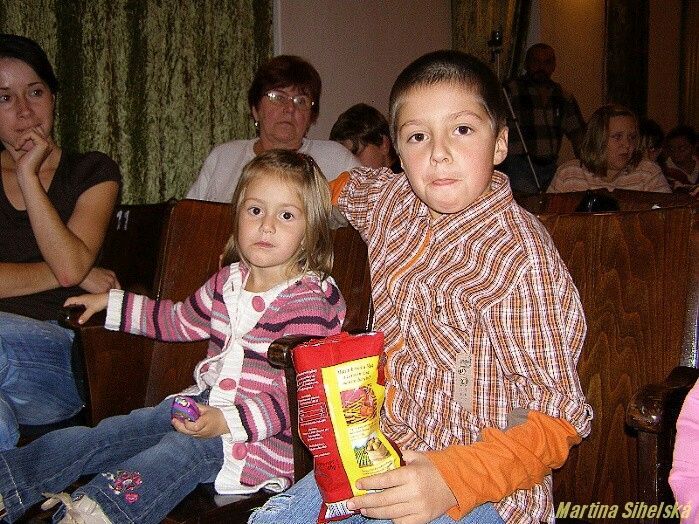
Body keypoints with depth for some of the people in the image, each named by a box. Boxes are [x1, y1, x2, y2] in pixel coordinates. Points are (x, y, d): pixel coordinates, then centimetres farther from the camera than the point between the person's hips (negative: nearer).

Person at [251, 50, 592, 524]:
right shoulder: (391, 200, 2)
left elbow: (555, 417, -19)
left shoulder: (520, 257, -19)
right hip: (381, 458, 6)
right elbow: (349, 183, 29)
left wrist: (450, 479, -30)